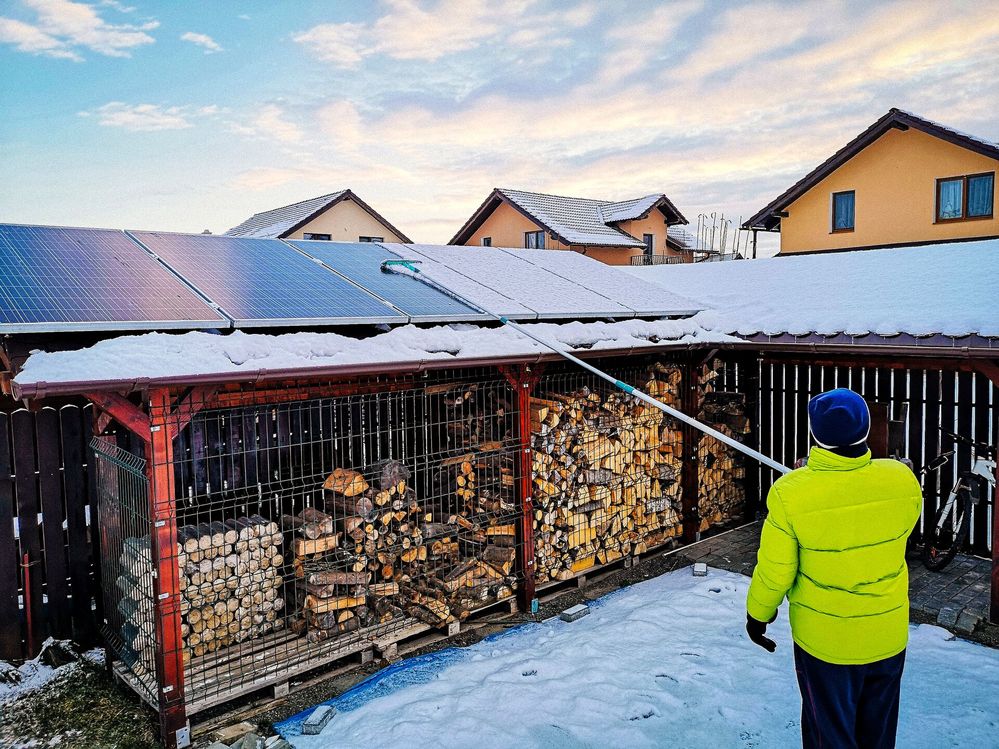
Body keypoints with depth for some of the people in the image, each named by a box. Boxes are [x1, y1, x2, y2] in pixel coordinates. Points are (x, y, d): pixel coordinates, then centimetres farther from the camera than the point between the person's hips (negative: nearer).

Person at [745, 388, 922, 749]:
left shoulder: (790, 493, -27)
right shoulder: (902, 480, -18)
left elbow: (774, 570, -16)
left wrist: (757, 614, 2)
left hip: (825, 641, -3)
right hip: (889, 635, 4)